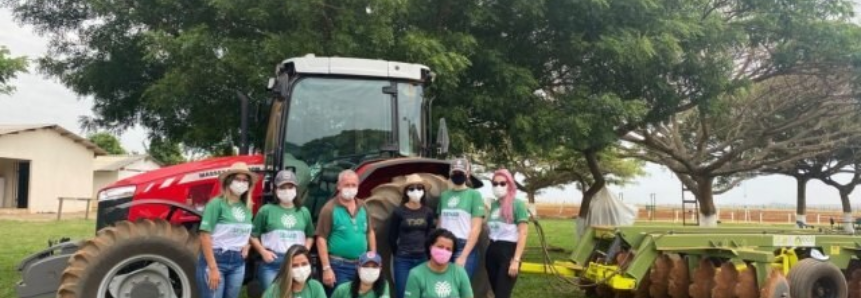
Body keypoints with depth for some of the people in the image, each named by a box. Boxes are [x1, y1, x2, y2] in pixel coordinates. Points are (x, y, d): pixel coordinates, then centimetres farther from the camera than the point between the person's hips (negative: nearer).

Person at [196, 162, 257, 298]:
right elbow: (205, 237, -15)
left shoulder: (247, 207, 8)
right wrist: (213, 268, -19)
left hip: (238, 263, 6)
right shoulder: (217, 203, -11)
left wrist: (246, 245, 4)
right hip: (215, 259, -6)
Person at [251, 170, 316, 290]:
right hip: (272, 263, -3)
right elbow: (253, 235, 4)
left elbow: (310, 236, 21)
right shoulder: (266, 210, 0)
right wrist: (263, 252, -7)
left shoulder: (304, 212, 11)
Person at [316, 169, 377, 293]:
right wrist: (326, 268, -16)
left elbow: (370, 233, 17)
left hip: (362, 265, 6)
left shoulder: (363, 207, 8)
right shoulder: (330, 209, -10)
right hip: (339, 266, -6)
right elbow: (321, 239, -12)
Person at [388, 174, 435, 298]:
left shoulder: (428, 212, 3)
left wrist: (426, 253, 9)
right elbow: (392, 237, 2)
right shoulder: (399, 212, -5)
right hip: (403, 260, -3)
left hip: (422, 259, 3)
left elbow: (430, 235, 11)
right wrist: (398, 254, 9)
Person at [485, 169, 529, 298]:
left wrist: (516, 260, -18)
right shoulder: (493, 204, 12)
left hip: (509, 251, -7)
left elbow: (523, 234, -13)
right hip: (492, 251, 7)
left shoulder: (517, 204, -7)